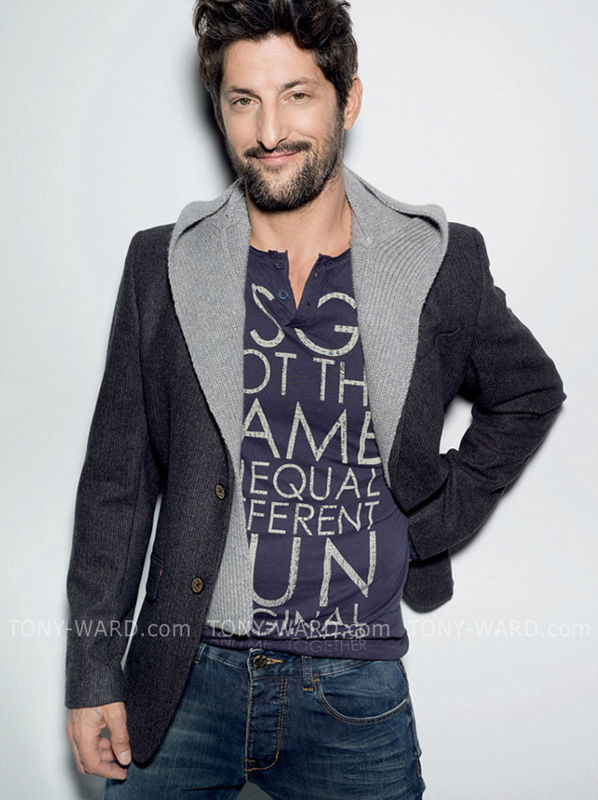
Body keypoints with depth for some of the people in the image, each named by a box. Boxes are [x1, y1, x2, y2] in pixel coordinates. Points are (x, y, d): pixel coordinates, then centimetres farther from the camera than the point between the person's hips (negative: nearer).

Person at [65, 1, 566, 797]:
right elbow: (117, 482, 2)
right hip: (186, 682, 1)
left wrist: (438, 518, 4)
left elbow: (530, 393, 15)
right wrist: (94, 672, 1)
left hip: (357, 697, 0)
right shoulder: (163, 264, -2)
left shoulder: (443, 263, -3)